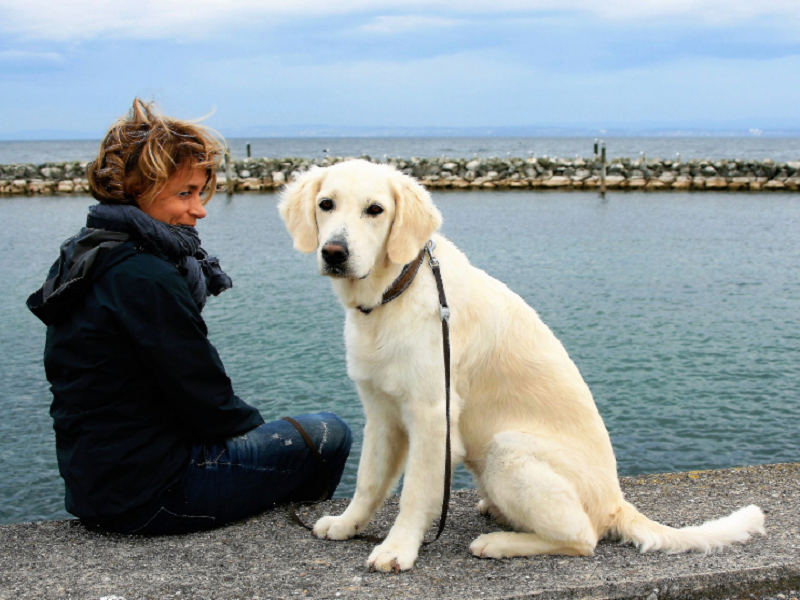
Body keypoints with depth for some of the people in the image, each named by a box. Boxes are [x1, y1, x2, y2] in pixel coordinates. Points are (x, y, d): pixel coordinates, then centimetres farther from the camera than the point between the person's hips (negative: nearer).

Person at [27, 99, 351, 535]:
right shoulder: (145, 278, -24)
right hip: (149, 494, -10)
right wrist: (256, 428, 2)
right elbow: (207, 404, -19)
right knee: (328, 436, 3)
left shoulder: (83, 256, 7)